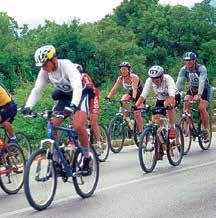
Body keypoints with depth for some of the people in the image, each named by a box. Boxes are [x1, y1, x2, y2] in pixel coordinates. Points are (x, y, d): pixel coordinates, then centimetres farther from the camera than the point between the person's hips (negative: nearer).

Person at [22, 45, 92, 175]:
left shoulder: (67, 65, -30)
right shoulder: (44, 71, -12)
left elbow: (77, 86, -41)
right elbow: (37, 90, -13)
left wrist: (73, 105, -57)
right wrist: (28, 107, -30)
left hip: (80, 94, -6)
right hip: (65, 96, 6)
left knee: (78, 125, -29)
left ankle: (87, 158, -8)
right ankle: (57, 161, 2)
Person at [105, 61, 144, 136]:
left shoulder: (134, 77, -26)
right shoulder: (120, 78, -10)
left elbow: (134, 88, -39)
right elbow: (114, 88, -17)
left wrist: (133, 98, -55)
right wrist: (108, 97, -32)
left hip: (139, 96, -5)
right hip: (130, 94, 5)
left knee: (137, 114, -16)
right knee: (123, 101, -26)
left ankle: (140, 131, -1)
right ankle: (127, 119, -12)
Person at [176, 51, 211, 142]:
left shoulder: (201, 68, -28)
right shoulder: (184, 69, -18)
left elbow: (202, 82, -42)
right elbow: (179, 82, -28)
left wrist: (198, 95, -57)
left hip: (204, 89, -4)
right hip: (192, 89, 4)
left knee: (202, 108, -21)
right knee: (186, 104, -23)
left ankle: (206, 130, -4)